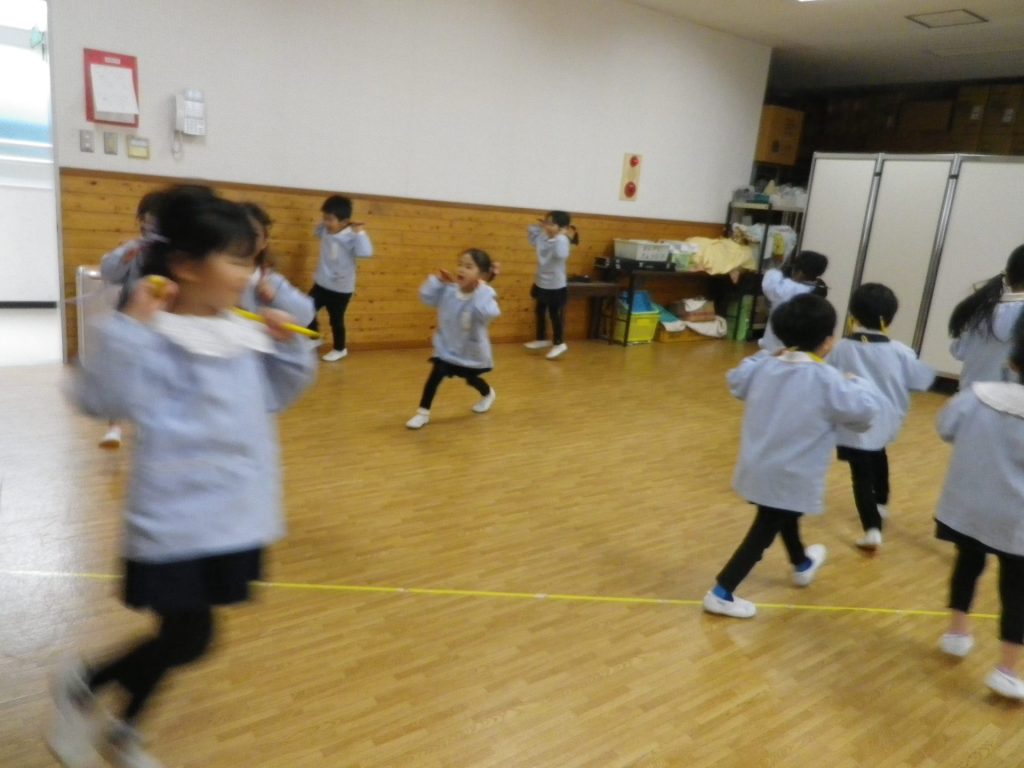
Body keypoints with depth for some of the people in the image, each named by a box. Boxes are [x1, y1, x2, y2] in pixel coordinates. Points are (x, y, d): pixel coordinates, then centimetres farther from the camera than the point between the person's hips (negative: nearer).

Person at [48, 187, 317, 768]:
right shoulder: (153, 336, -15)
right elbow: (101, 399, -23)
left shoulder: (244, 332, 6)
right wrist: (130, 327, -30)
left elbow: (276, 395, 17)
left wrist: (290, 346, 2)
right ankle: (80, 685, 29)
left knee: (180, 639, 18)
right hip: (179, 518, -7)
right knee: (188, 641, 0)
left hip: (235, 513, 7)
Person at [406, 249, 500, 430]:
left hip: (472, 351, -2)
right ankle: (423, 412, 1)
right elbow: (426, 297, -5)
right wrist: (437, 280, -15)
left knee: (471, 379, 22)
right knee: (436, 375, -12)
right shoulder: (449, 290, -10)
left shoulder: (485, 294, -24)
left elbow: (490, 314, -43)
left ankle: (488, 394, 57)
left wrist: (479, 291, -42)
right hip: (447, 347, 2)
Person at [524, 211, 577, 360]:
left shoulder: (562, 240, -21)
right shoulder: (543, 238, 0)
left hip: (556, 287, -8)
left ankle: (559, 344, 21)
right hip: (541, 284, 8)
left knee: (555, 315, 4)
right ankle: (542, 339, 38)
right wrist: (541, 226, 5)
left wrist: (562, 235, -36)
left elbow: (561, 255, -43)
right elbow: (530, 230, 20)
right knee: (539, 312, 20)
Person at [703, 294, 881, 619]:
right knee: (764, 532, 4)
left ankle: (802, 565, 57)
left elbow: (736, 381, 16)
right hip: (790, 476, -7)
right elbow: (865, 408, -14)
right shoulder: (826, 379, -19)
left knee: (785, 516, 30)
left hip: (758, 467, 7)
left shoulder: (764, 366, -2)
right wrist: (860, 383, 6)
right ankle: (722, 593, 4)